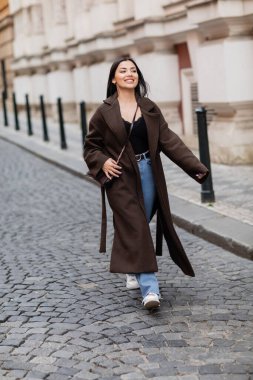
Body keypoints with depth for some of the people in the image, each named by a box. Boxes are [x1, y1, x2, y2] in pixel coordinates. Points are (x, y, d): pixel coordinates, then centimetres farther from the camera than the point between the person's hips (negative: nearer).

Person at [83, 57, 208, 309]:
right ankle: (149, 289, -13)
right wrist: (102, 163, -15)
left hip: (148, 175, 3)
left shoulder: (150, 108, 6)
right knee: (136, 230, -9)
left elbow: (169, 141, -1)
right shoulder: (104, 112, -2)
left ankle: (133, 273, 35)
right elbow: (91, 146, 5)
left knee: (138, 228, 11)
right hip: (121, 178, -3)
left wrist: (195, 167, -9)